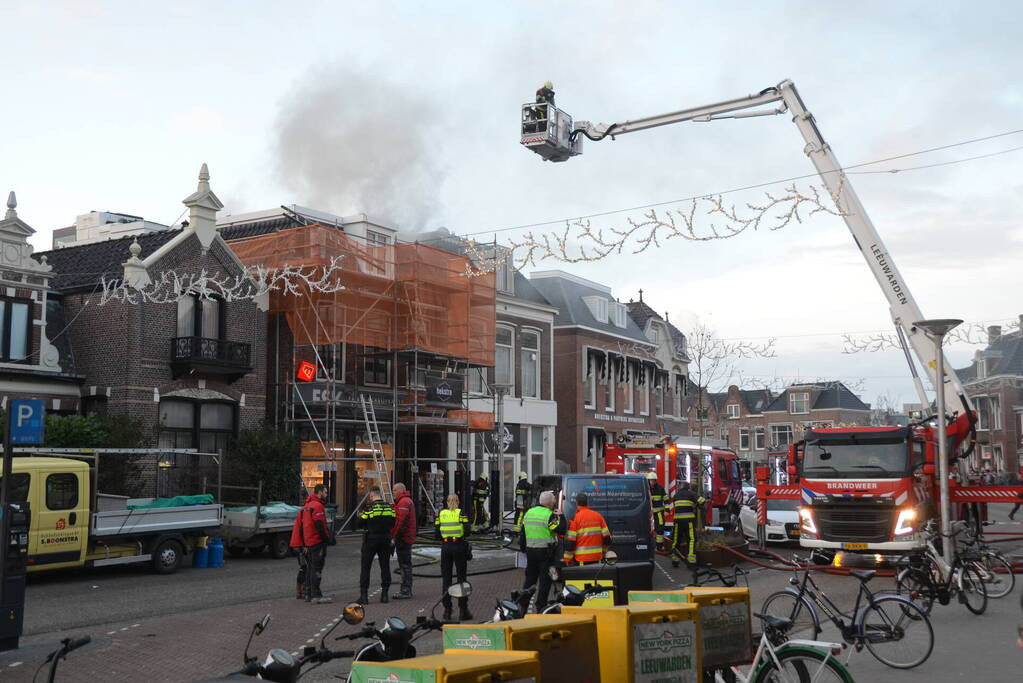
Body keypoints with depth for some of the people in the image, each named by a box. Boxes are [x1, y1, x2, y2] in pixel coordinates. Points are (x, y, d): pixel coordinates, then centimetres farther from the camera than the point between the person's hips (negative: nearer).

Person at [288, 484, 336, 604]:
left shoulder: (307, 506, 17)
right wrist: (329, 539, -13)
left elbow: (300, 526, 21)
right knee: (317, 569, -8)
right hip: (318, 542, -10)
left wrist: (303, 544, 23)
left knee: (310, 569, 14)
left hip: (308, 543, 10)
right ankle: (316, 596, -9)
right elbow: (320, 526, -21)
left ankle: (309, 595, 19)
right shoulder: (318, 506, -14)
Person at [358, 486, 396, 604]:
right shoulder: (390, 507, 2)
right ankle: (384, 594, 10)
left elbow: (360, 522, -7)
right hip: (385, 539, 4)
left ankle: (363, 595, 2)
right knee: (385, 567, 10)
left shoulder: (369, 508, -12)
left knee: (365, 567, 4)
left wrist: (360, 515, 11)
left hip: (371, 539, -4)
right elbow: (393, 524, 8)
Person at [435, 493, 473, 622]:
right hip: (459, 546, -2)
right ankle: (463, 610, 3)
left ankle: (447, 611, 9)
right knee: (461, 578, 5)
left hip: (445, 547, 2)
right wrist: (460, 535, 9)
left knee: (446, 579, 9)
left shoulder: (440, 514, 4)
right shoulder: (461, 513, -3)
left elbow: (437, 534, 1)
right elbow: (467, 531, -12)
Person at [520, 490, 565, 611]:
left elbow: (522, 532, 14)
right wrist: (560, 517, -4)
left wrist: (523, 548, 23)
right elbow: (561, 530, -18)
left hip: (530, 551, 6)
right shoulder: (549, 515, -14)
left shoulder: (529, 512, 8)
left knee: (530, 577, 18)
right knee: (545, 580, 2)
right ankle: (541, 606, 3)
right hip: (545, 551, -6)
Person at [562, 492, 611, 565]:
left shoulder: (575, 518, -8)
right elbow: (607, 536, 9)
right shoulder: (598, 515, 6)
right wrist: (603, 551, 23)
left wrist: (567, 559, -2)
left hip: (581, 559, -4)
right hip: (597, 557, 4)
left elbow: (570, 540, -9)